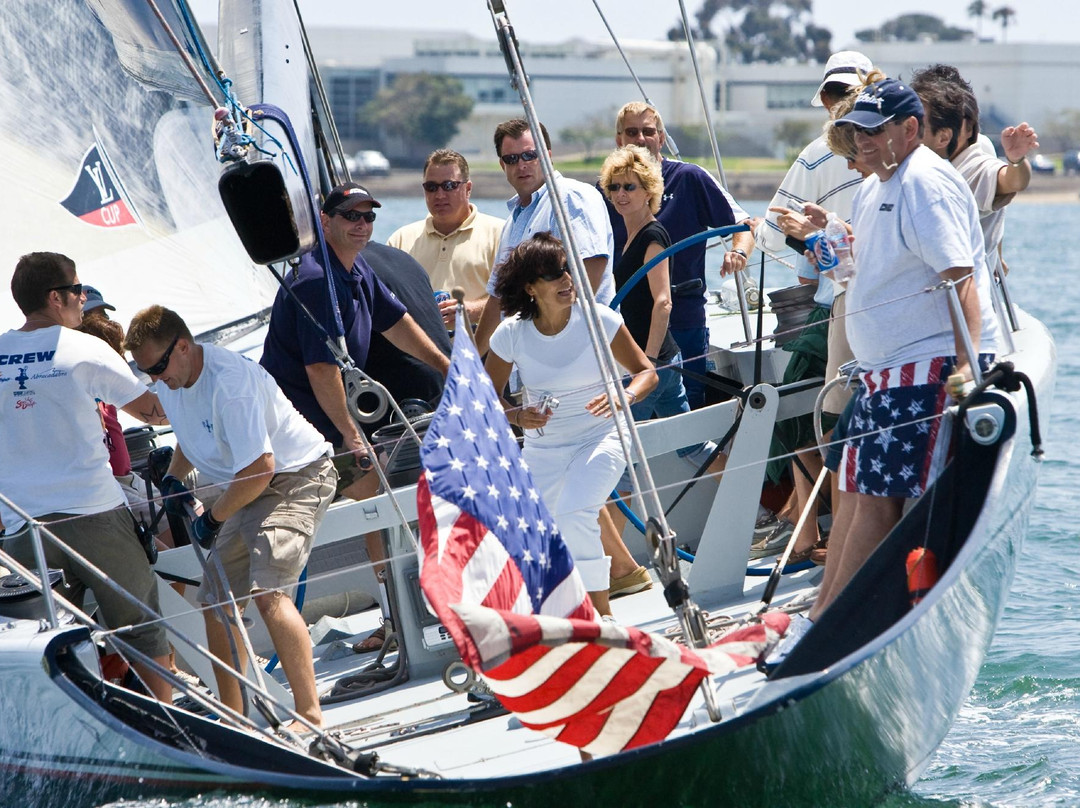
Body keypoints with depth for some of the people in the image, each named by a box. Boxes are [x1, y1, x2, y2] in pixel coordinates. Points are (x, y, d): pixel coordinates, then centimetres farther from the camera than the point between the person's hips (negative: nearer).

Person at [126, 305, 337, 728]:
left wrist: (213, 518, -18)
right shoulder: (172, 380, 0)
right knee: (217, 604, 10)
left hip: (295, 477, -10)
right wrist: (173, 479, 5)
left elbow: (260, 468, -30)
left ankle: (311, 716, -26)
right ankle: (233, 720, 24)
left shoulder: (230, 382, -29)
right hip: (246, 489, 10)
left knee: (268, 593, -26)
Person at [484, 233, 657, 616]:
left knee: (573, 516, -29)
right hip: (541, 448, 4)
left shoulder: (599, 320, -13)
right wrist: (518, 416, -18)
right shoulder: (511, 333, -8)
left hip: (599, 438, -3)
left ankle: (602, 615, -16)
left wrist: (623, 397, -25)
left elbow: (646, 372, -4)